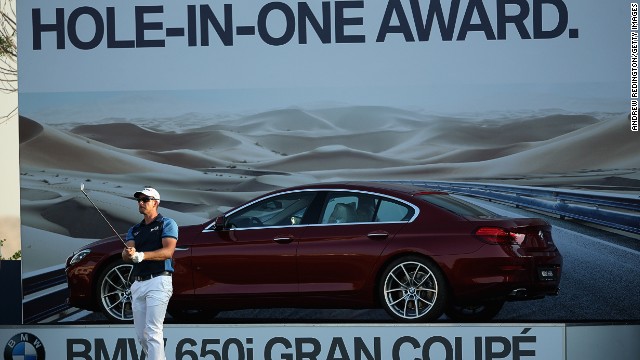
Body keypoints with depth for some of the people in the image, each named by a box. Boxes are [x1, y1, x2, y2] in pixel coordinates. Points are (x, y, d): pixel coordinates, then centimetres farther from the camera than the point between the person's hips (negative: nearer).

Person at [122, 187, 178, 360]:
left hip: (158, 281, -7)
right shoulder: (134, 230, 22)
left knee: (153, 331, -17)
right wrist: (128, 253, -20)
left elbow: (168, 251, -11)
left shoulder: (167, 224, 4)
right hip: (138, 284, 7)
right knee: (141, 334, 5)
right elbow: (125, 255, 6)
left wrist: (141, 255, -22)